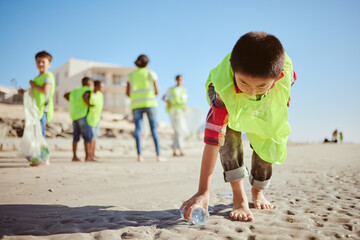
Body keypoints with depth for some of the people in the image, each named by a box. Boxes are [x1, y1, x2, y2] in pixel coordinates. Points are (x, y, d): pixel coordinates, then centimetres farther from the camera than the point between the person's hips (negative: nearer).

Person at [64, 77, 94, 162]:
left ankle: (74, 156, 11)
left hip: (74, 116, 8)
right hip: (82, 115, -7)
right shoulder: (87, 90, -4)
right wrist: (89, 105, -14)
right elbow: (84, 96, -26)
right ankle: (88, 156, -8)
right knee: (88, 136, -4)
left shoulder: (75, 91, 19)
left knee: (76, 137, 10)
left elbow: (65, 95, 28)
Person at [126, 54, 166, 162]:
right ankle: (158, 155, -6)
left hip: (136, 104, 2)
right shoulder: (151, 73, 5)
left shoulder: (131, 75, 10)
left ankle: (139, 155, -11)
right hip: (149, 103, -2)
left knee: (138, 129, 0)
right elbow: (157, 91, 1)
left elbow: (127, 93, 8)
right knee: (154, 129, -1)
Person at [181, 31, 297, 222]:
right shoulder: (224, 89, -47)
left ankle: (257, 191, 26)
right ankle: (239, 196, -16)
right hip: (229, 102, -3)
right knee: (229, 136, -29)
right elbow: (213, 138, -49)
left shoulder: (284, 69, -41)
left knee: (267, 146, -2)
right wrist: (203, 192, -51)